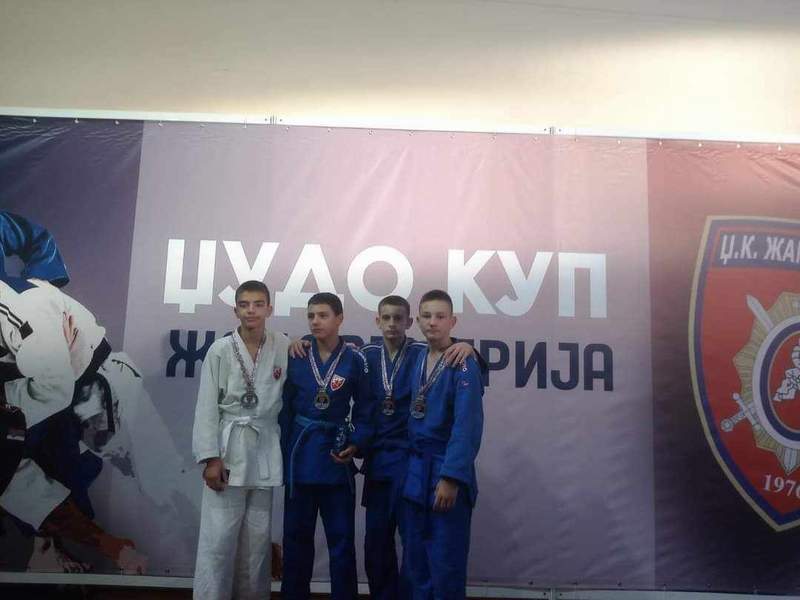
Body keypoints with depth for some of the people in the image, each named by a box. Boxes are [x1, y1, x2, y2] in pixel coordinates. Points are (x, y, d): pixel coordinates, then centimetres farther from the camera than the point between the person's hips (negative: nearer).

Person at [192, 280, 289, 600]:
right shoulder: (220, 350, -5)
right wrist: (210, 458, -11)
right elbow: (207, 407, -5)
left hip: (265, 451, 3)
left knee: (258, 537, 12)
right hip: (229, 448, -2)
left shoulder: (284, 346, 1)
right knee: (218, 537, -3)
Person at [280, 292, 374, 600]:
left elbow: (364, 411, 1)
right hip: (300, 454, 2)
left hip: (337, 456, -2)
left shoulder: (355, 360, -5)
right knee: (296, 534, 13)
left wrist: (356, 445, -13)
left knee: (341, 537, 6)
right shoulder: (296, 357, 1)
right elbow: (286, 410, 4)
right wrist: (284, 455, 0)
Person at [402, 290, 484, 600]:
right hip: (415, 470, 6)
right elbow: (415, 417, 11)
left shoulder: (464, 365, -12)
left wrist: (450, 477, -22)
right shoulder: (418, 360, 8)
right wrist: (414, 466, 6)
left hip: (448, 471, -6)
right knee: (416, 559, 15)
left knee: (446, 562, 3)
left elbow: (467, 426, -17)